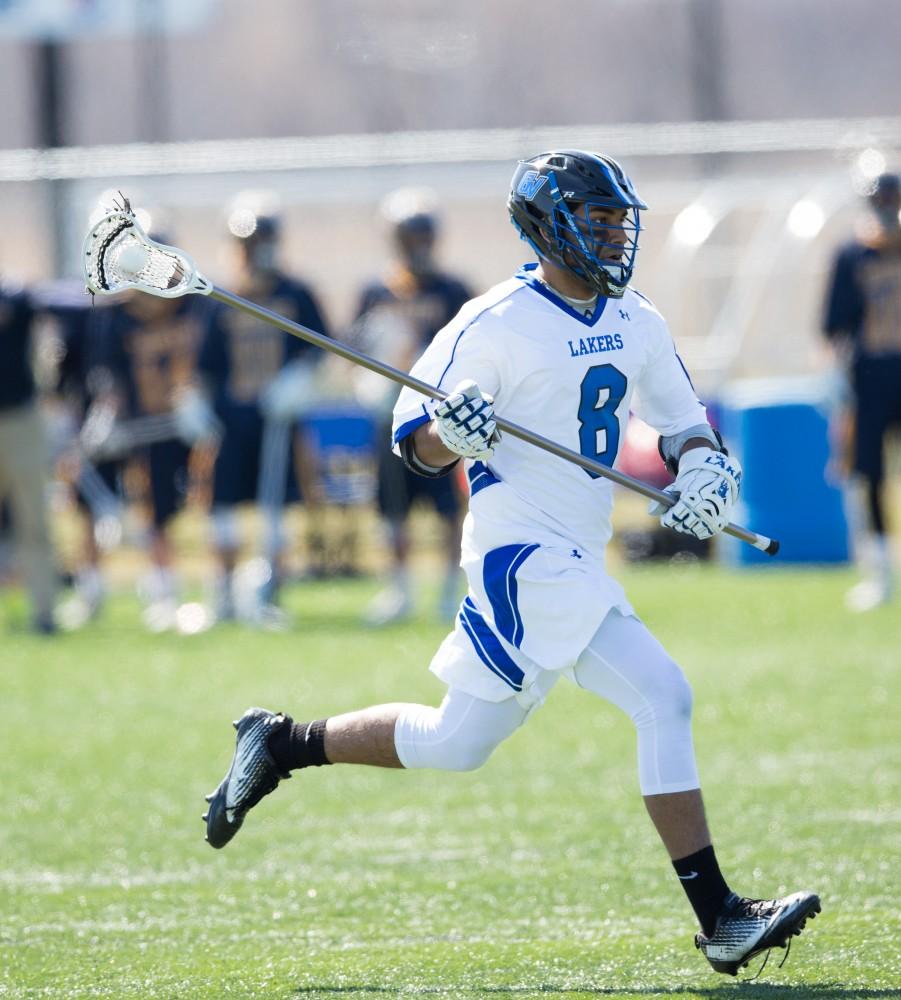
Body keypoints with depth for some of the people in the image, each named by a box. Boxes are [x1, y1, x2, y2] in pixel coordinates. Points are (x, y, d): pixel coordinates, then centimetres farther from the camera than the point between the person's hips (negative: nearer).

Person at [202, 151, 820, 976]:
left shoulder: (637, 324, 11)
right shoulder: (497, 324, -10)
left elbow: (687, 424, 21)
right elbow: (414, 441, -7)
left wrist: (706, 474, -2)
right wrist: (448, 433, -30)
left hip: (576, 561, 9)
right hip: (524, 554, -9)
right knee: (663, 698, -17)